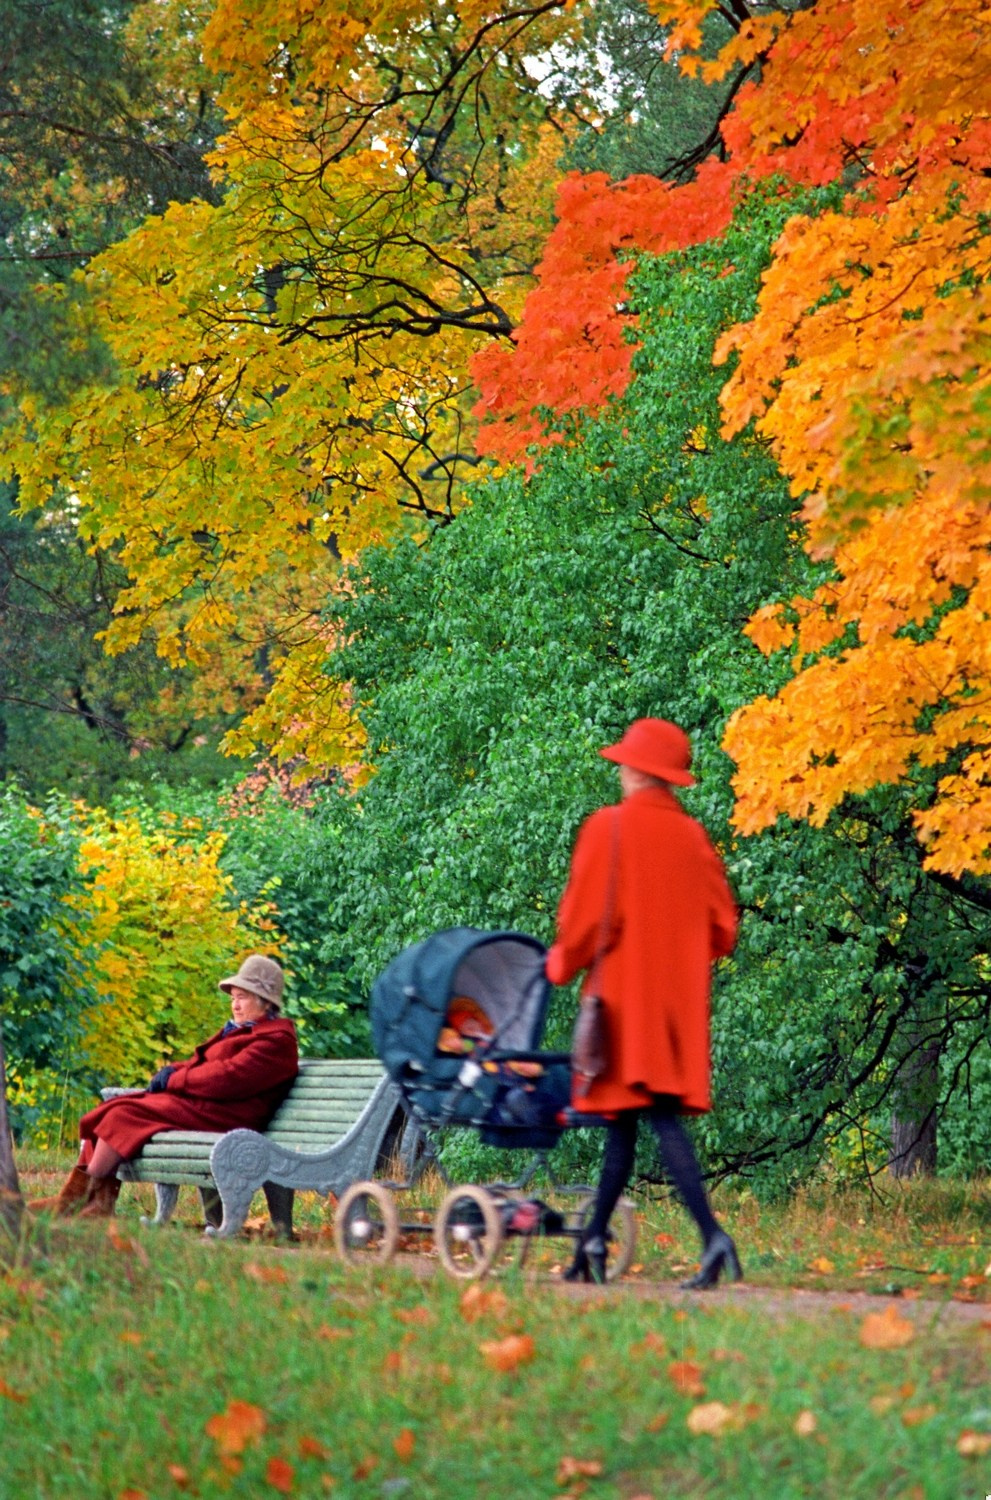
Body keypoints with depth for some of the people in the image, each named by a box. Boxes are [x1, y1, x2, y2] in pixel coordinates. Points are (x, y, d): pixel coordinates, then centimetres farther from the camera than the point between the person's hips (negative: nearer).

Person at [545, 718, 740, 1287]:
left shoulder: (609, 828, -9)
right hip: (680, 998, 5)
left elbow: (586, 915, -11)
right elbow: (723, 926, 7)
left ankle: (713, 1234, -16)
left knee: (660, 1116, -5)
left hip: (625, 992, -5)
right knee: (624, 1117, 9)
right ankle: (594, 1242, 10)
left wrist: (563, 963, 6)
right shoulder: (693, 836, 6)